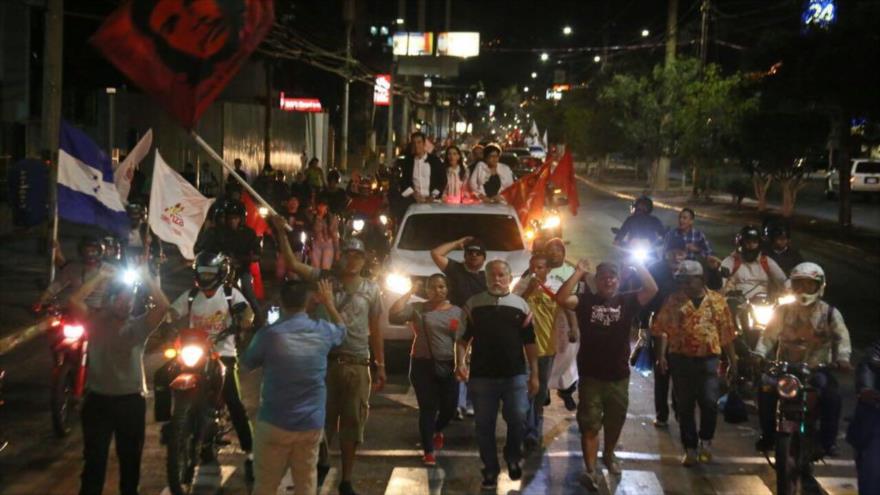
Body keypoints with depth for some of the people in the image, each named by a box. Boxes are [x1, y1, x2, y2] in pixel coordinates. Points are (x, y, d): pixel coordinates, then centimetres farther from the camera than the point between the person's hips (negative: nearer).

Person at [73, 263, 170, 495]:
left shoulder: (139, 326, 0)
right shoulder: (95, 321, 0)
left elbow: (162, 306, -14)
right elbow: (74, 301, -16)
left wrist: (146, 277, -13)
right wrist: (101, 277, -13)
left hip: (131, 400, 1)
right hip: (98, 399, -1)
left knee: (131, 458, 14)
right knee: (94, 459, 1)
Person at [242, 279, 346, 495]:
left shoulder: (268, 334, -17)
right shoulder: (322, 331, -5)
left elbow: (247, 363, 3)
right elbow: (342, 329, 20)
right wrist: (329, 303, 33)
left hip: (274, 423, -3)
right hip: (311, 424, 3)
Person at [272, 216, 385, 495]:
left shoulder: (371, 290, 7)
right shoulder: (325, 279, 2)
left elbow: (375, 330, 10)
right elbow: (293, 264, -7)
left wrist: (380, 365, 9)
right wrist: (281, 232, -18)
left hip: (358, 365, 1)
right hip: (327, 361, -1)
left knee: (352, 422, 7)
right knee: (323, 417, 7)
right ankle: (321, 462, 33)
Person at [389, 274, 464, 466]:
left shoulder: (457, 312, 6)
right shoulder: (417, 308, -1)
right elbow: (393, 315, -15)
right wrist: (410, 292, -10)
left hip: (448, 366, 2)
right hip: (423, 365, -2)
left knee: (450, 407, 7)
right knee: (428, 408, 0)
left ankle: (437, 430, 42)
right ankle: (428, 452, 11)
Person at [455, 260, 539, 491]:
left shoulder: (520, 305, 5)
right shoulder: (473, 304, 4)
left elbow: (529, 342, 7)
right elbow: (462, 337, 5)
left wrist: (534, 374, 3)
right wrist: (460, 362, -12)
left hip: (515, 375, 0)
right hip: (482, 375, 0)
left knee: (517, 418, -11)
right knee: (484, 425, 4)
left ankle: (513, 456, 17)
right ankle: (490, 471, 19)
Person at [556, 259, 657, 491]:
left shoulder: (626, 301, 1)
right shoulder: (586, 300, -2)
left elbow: (652, 290, -12)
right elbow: (561, 298, -18)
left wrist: (637, 265, -14)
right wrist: (579, 272, -18)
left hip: (619, 376, 2)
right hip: (590, 376, -2)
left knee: (615, 422, 20)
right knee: (590, 425, -2)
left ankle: (609, 455, 43)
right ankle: (590, 470, -2)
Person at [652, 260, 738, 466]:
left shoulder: (717, 300, 5)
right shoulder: (674, 300, 3)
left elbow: (727, 333, 8)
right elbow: (663, 329, -1)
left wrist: (732, 361, 8)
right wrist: (661, 355, -11)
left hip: (709, 358, -1)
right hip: (681, 359, 1)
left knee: (709, 402, -9)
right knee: (684, 406, 6)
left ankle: (706, 440, 15)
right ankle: (690, 449, 17)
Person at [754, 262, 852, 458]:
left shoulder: (830, 313, 3)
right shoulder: (783, 311, 6)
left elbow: (841, 337, -6)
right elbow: (769, 335, 0)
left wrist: (842, 358, -25)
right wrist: (758, 356, -17)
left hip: (817, 368, -1)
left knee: (832, 394, -28)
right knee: (766, 390, -23)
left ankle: (828, 440, -12)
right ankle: (768, 435, -4)